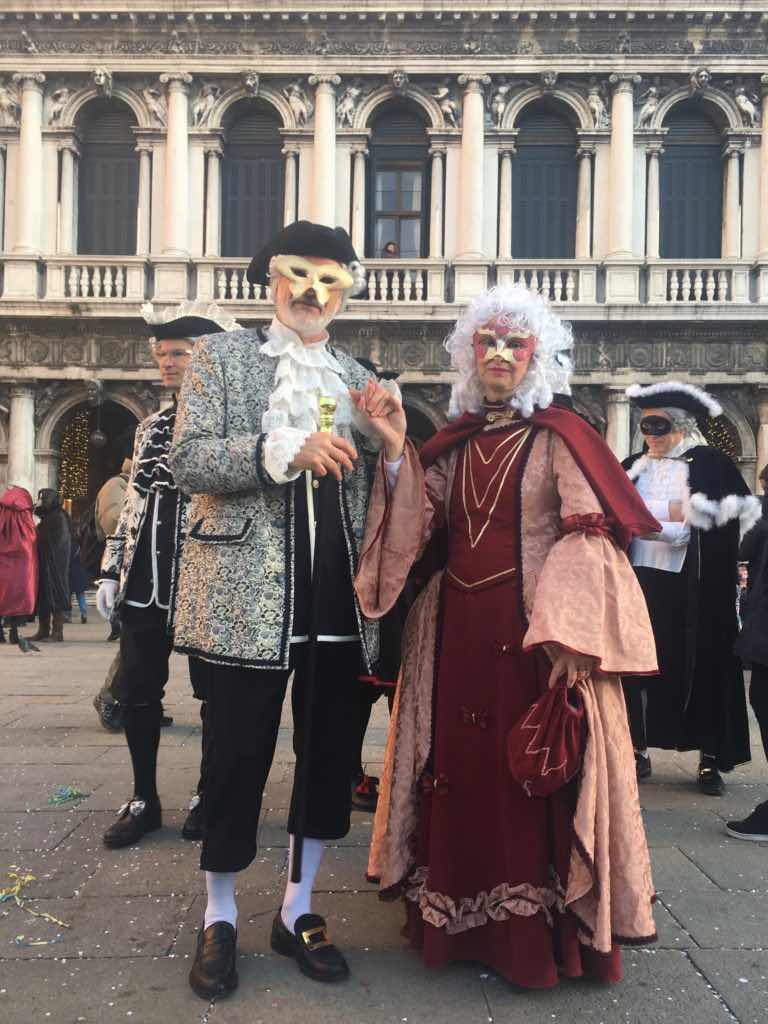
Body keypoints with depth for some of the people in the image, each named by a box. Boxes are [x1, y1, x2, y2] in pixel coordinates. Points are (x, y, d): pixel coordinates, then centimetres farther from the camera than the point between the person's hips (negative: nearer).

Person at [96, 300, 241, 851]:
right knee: (136, 690, 6)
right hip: (146, 579, 6)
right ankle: (144, 799, 21)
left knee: (213, 692, 6)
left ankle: (210, 796, 21)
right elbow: (133, 503, 17)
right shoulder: (151, 427, 15)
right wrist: (111, 571, 13)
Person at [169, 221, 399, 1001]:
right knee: (238, 758, 4)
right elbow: (186, 459, -10)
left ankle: (297, 910, 30)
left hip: (340, 601, 5)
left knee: (329, 755, 11)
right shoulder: (221, 356, 5)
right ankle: (220, 919, 26)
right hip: (250, 597, -4)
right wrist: (286, 449, -21)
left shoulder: (358, 376, 16)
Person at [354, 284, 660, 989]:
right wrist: (398, 453, -7)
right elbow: (422, 527, 5)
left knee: (531, 771, 1)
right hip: (455, 631, 5)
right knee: (459, 768, 11)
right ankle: (460, 919, 29)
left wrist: (568, 644, -19)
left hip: (532, 631, -4)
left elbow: (589, 540, -10)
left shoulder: (559, 436, -3)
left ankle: (537, 932, 20)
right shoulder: (452, 443, 11)